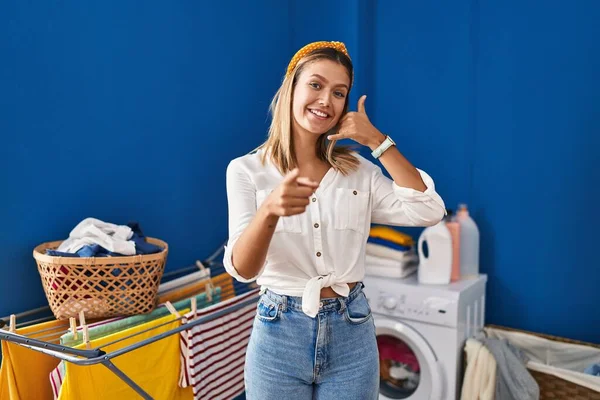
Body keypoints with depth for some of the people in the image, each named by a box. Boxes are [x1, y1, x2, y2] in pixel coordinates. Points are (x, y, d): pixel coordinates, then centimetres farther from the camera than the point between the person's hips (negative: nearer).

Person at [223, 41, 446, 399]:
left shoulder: (360, 171, 1)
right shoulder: (247, 170, -7)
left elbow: (429, 212, -12)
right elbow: (242, 268, -17)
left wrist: (378, 141, -11)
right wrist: (270, 210, -36)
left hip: (352, 334, 2)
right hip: (280, 334, -2)